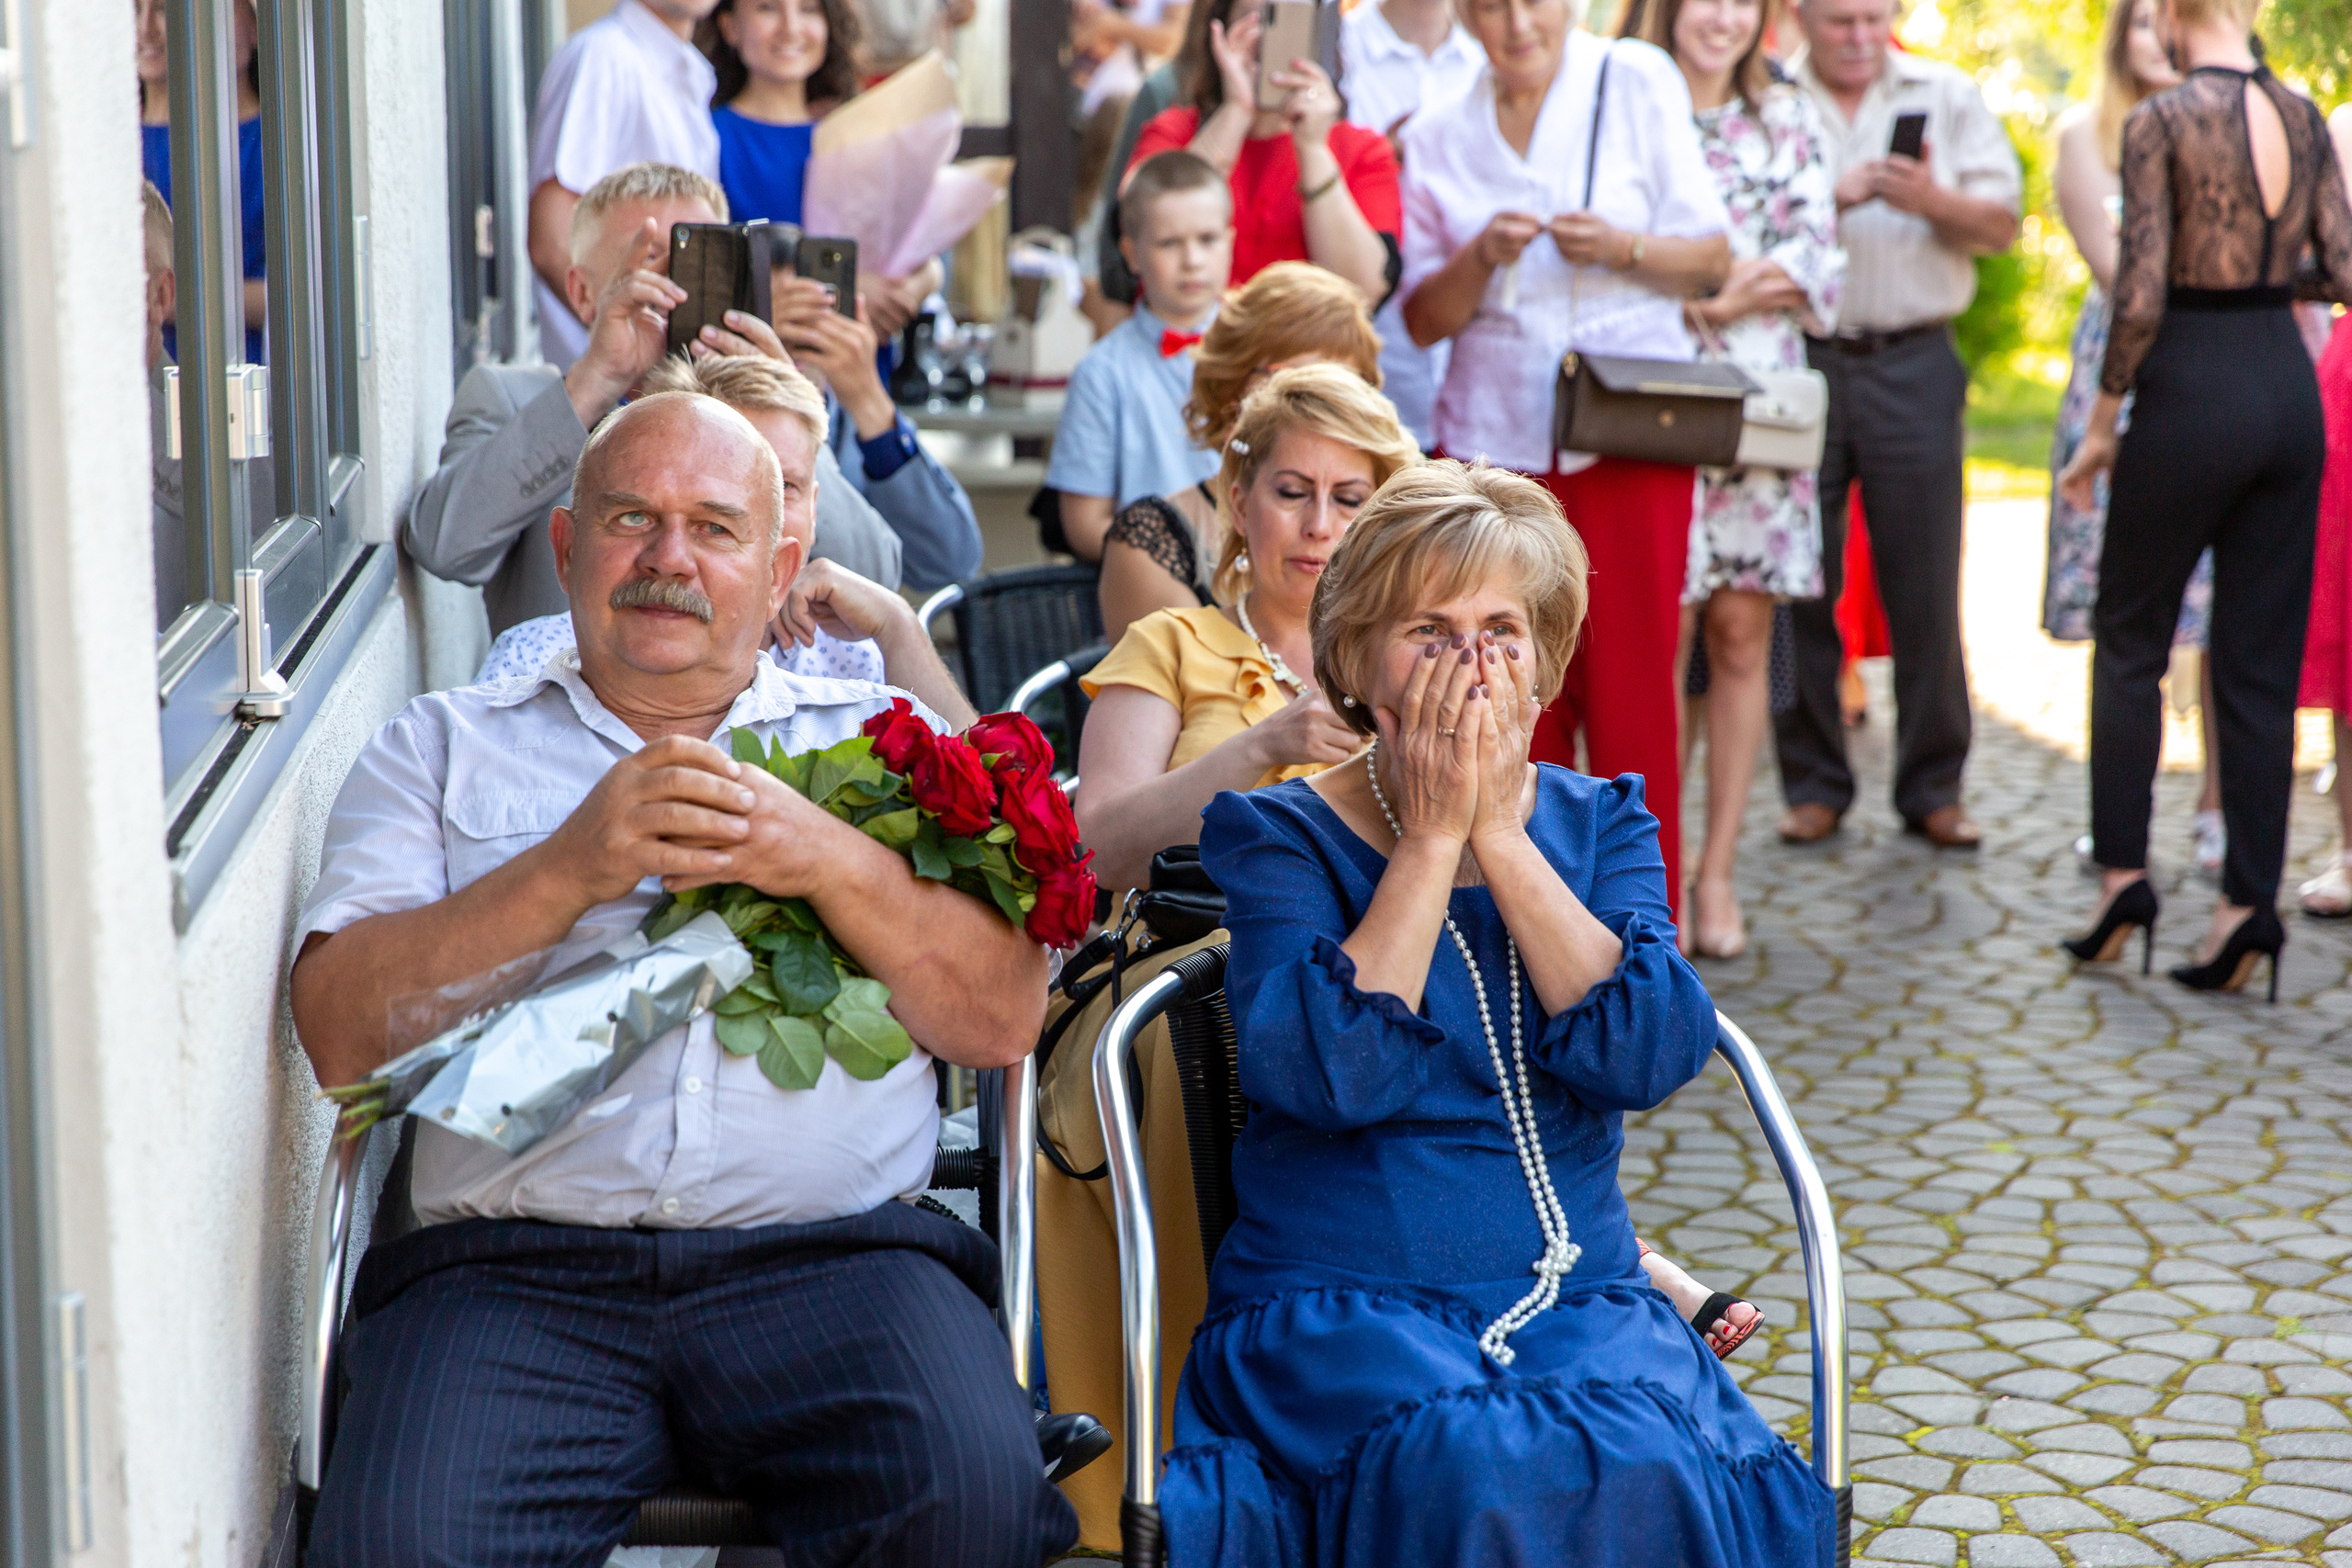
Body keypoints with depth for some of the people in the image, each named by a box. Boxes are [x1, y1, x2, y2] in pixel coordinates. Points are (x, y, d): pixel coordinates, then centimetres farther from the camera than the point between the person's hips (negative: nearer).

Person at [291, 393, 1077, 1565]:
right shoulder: (445, 748, 19)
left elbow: (1006, 1019, 8)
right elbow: (343, 1035, 4)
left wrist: (832, 862, -7)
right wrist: (569, 869, -8)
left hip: (834, 1249, 1)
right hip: (515, 1263, 0)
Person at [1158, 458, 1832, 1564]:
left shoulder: (1598, 823, 13)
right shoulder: (1281, 835, 3)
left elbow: (1651, 1055, -6)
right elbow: (1327, 1072, -15)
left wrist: (1501, 837, -8)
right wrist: (1433, 839, -9)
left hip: (1577, 1300, 3)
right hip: (1340, 1303, -3)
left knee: (1660, 1468, -31)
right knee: (1484, 1473, -35)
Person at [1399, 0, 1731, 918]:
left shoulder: (1636, 84, 3)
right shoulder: (1436, 138, 10)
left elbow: (1713, 259, 3)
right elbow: (1424, 319, 9)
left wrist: (1621, 248, -16)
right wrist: (1482, 257, -10)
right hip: (1492, 440, 2)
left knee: (1631, 690, -4)